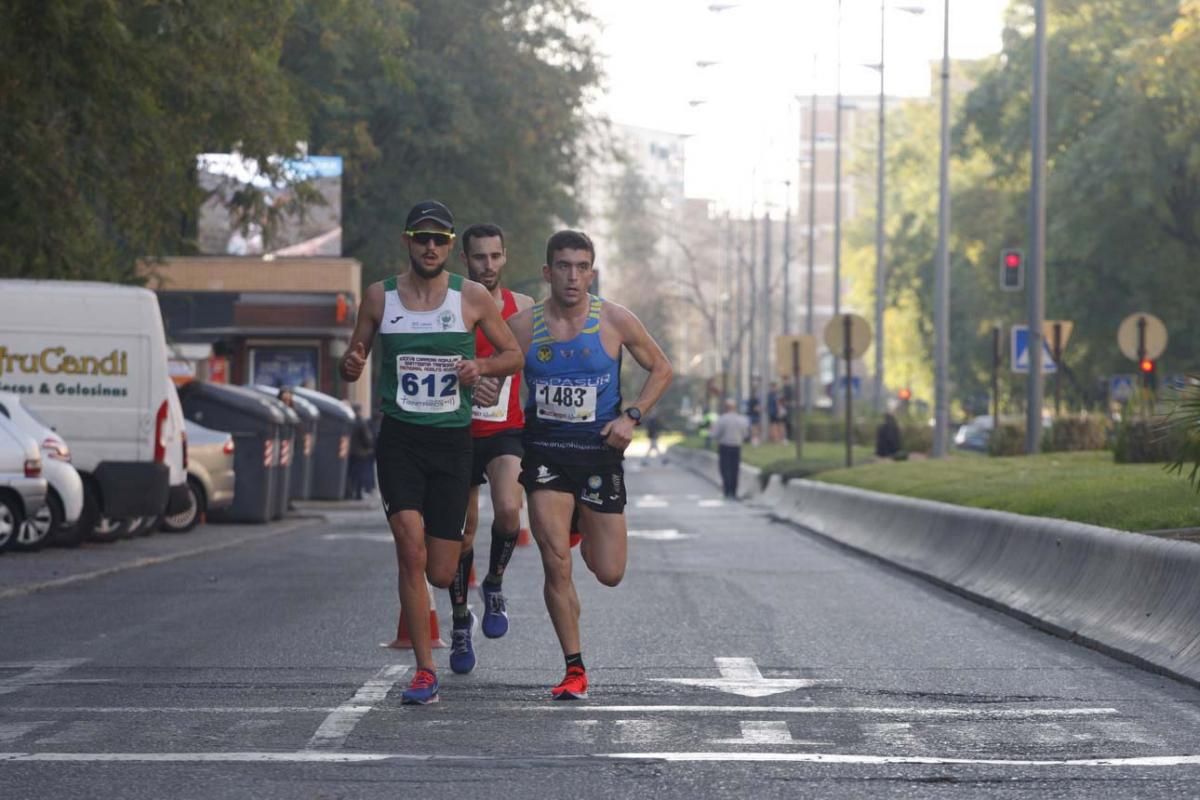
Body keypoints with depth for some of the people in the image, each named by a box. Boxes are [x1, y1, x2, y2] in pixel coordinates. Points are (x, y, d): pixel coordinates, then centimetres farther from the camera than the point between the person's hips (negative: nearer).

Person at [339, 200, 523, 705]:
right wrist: (351, 366, -11)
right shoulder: (380, 297, 4)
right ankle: (424, 672, -12)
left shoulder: (472, 298, 2)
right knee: (411, 549, -19)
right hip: (399, 438, 0)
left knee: (440, 574, -1)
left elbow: (515, 355, 9)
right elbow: (352, 361, 13)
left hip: (453, 440, 0)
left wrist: (481, 366, -11)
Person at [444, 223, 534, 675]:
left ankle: (495, 586, 2)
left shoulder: (523, 309, 4)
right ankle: (461, 623, 24)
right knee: (461, 533, 5)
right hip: (457, 431, 0)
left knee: (508, 511, -25)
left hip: (506, 432, 1)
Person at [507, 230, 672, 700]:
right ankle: (574, 670, 1)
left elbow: (661, 369, 7)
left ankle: (587, 531, 40)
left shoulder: (614, 321, -5)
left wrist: (631, 417, -7)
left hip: (598, 450, 0)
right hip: (544, 450, 0)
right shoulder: (522, 326, -4)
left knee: (610, 574, 3)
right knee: (556, 564, -11)